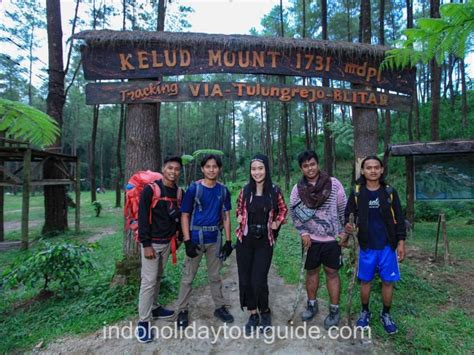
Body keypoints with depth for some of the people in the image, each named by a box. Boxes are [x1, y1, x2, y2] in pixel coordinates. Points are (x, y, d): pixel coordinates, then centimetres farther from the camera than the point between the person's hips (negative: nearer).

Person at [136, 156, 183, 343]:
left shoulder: (178, 191, 4)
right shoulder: (150, 189, -15)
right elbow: (143, 218, -16)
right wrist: (146, 244, -17)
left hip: (167, 241, 6)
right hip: (152, 242, -6)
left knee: (158, 277, 18)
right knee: (149, 280, -3)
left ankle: (154, 308, 34)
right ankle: (143, 321, 8)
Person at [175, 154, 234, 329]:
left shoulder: (223, 190, 1)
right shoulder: (193, 189, -9)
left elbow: (226, 216, 6)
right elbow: (185, 216, -7)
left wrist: (228, 241, 2)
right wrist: (187, 241, -14)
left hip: (214, 239, 3)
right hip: (196, 238, -3)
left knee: (215, 276, 16)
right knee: (188, 276, 7)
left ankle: (220, 307, 31)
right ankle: (183, 310, 24)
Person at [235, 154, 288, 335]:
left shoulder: (274, 191, -4)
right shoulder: (245, 190, 0)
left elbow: (283, 210, 11)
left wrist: (277, 223, -5)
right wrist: (240, 218, -1)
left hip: (264, 242, -2)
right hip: (245, 240, 3)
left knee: (259, 281, -5)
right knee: (245, 279, 7)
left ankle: (265, 312, 25)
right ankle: (253, 315, 28)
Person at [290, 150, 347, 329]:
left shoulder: (334, 183, -7)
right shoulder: (298, 189, -3)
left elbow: (343, 210, -1)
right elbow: (294, 213, 2)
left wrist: (343, 232, -3)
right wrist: (303, 233, -7)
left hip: (332, 238, -2)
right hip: (310, 239, 2)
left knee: (332, 272, 8)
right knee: (311, 271, 15)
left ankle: (334, 310, 23)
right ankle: (312, 304, 33)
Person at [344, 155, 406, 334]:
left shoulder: (390, 191, -2)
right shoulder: (356, 193, -3)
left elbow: (399, 218, 1)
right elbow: (348, 214, 0)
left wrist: (401, 242, -1)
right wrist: (348, 226, -21)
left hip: (387, 246, 0)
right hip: (367, 246, 0)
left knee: (388, 281, 10)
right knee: (365, 280, 12)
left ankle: (386, 314, 30)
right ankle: (365, 312, 32)